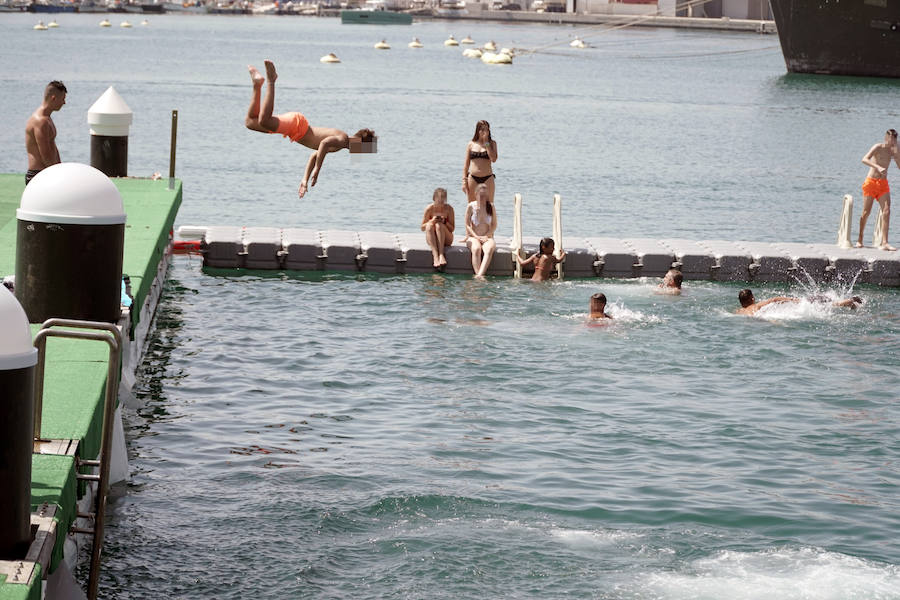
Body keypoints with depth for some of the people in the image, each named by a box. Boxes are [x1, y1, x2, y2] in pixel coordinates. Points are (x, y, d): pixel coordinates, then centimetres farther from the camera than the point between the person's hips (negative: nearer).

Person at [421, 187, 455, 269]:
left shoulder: (449, 208, -5)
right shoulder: (429, 208, -3)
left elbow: (452, 229, -2)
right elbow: (422, 228, 0)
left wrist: (445, 222, -22)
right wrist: (432, 221, -18)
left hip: (446, 239, -1)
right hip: (432, 239, 1)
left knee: (439, 225, -29)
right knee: (429, 225, -29)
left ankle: (441, 255, -42)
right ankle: (435, 256, -45)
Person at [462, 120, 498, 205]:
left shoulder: (492, 143, 6)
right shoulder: (471, 144, 7)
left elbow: (493, 159, -10)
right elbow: (466, 163, 9)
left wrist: (486, 143, -8)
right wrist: (464, 180, 1)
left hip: (487, 178, -1)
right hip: (472, 178, 1)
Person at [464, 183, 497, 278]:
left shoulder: (491, 207, 8)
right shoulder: (471, 206, 3)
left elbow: (494, 225, 8)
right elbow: (467, 225, 2)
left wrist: (486, 236, -7)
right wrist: (476, 237, -11)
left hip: (487, 237, 1)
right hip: (473, 237, -1)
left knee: (489, 249, -35)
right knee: (476, 249, -37)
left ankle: (480, 275, -50)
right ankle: (478, 276, -43)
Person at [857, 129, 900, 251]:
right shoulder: (878, 147, -8)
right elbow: (864, 159, -22)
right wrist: (878, 167, -35)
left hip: (883, 183, 4)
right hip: (871, 181, -4)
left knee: (886, 211, -12)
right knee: (866, 212, 0)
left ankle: (884, 243, -18)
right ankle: (860, 240, 19)